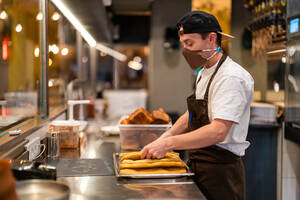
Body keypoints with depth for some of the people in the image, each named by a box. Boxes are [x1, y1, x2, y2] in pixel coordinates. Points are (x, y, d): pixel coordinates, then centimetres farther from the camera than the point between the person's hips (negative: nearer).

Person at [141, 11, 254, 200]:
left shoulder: (232, 77, -19)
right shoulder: (204, 73, 12)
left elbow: (218, 132, -28)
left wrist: (168, 143, -28)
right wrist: (163, 139, 6)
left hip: (220, 172, -8)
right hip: (199, 166, 8)